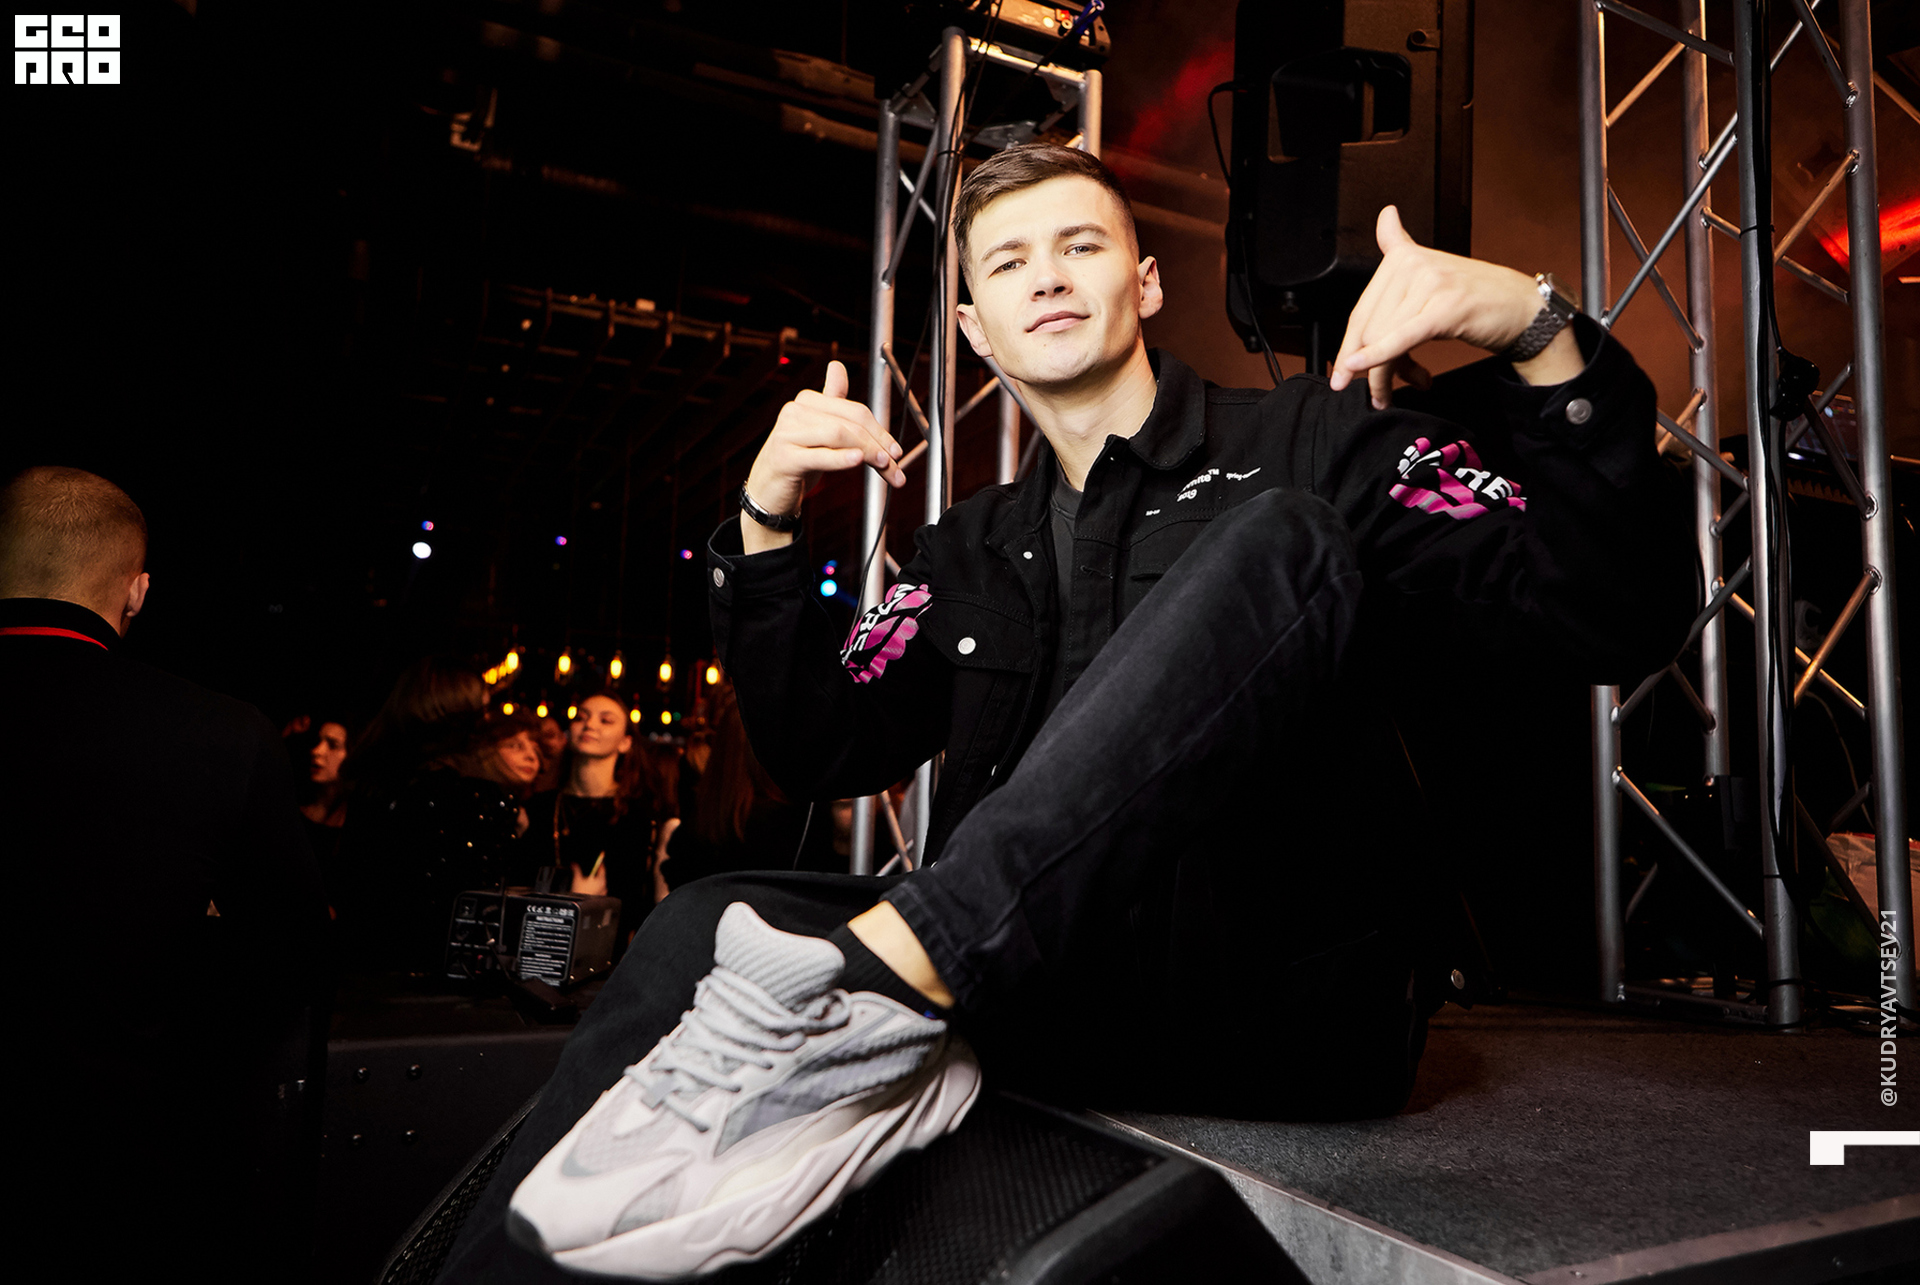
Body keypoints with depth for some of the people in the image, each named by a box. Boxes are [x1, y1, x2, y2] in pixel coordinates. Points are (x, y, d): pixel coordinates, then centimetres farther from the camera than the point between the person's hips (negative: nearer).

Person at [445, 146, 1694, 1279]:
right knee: (712, 927, -21)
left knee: (1279, 541, -26)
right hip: (1051, 995, 4)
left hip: (1300, 1000, -3)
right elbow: (825, 750, 15)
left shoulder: (1315, 441, 5)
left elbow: (1623, 621, -4)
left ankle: (875, 980, -36)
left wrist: (1540, 331, -19)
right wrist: (768, 524, 3)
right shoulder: (975, 547, 19)